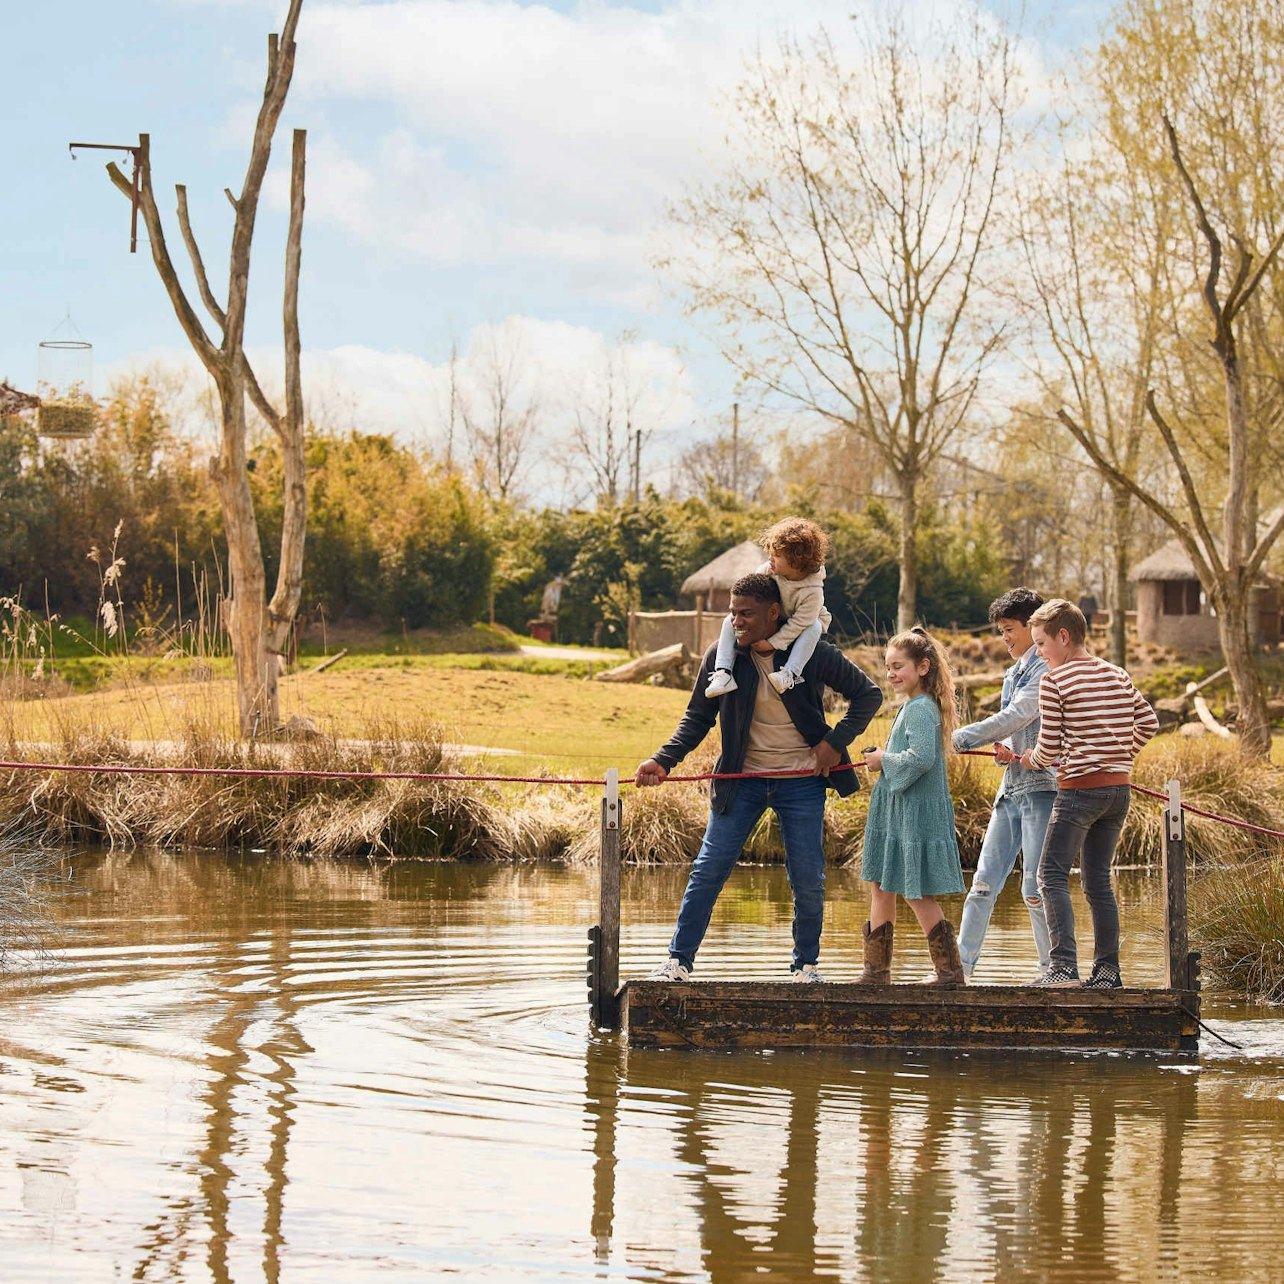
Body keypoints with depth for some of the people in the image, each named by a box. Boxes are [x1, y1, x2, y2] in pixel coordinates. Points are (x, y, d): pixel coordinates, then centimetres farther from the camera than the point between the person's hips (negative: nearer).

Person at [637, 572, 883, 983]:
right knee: (708, 870, -4)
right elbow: (697, 719, 3)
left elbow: (868, 695, 2)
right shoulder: (720, 656, -5)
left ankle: (807, 964, 22)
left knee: (808, 880, 2)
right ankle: (678, 961, 5)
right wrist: (662, 761, -12)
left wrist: (836, 741, -10)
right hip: (742, 779, 1)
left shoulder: (813, 653, -9)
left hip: (801, 781, -1)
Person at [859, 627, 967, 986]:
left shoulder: (921, 709, -17)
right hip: (897, 812, 10)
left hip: (915, 814, -10)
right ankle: (877, 969, 19)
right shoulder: (912, 706, 14)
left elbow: (921, 757, -29)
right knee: (881, 886, 13)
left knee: (916, 893, -4)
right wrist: (881, 760, 7)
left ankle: (950, 970, 2)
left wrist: (885, 761, -16)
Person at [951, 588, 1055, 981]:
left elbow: (1016, 717, -20)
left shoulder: (1047, 671, -9)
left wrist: (958, 739, -21)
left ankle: (1056, 971, 0)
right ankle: (960, 966, 10)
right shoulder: (1013, 674, 20)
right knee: (984, 881, 7)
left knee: (1035, 887, -9)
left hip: (1041, 787, -9)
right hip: (1011, 788, 9)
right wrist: (1001, 749, -2)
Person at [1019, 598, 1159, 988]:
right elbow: (1149, 723, 18)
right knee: (1098, 880, 13)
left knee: (1052, 875, -5)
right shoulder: (1117, 676, 11)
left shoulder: (1054, 680, -8)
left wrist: (1029, 761, 13)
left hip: (1080, 789, -7)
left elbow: (1049, 747, -7)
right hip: (1120, 789, 7)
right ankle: (1107, 970, 11)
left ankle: (1063, 967, -17)